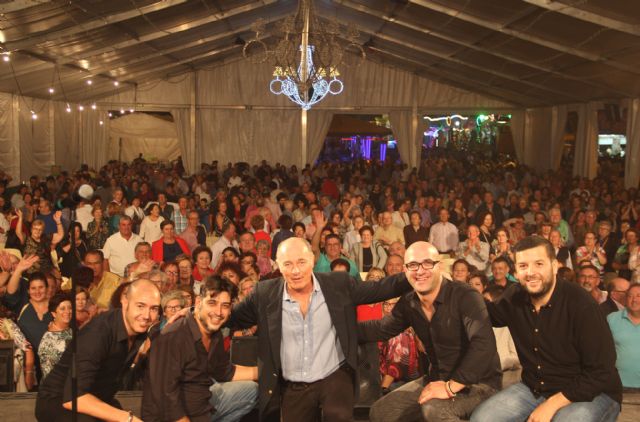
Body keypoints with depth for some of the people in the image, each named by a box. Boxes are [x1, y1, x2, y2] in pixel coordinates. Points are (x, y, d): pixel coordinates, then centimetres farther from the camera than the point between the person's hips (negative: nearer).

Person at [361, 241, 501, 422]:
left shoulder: (465, 297, -22)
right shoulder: (408, 303, -1)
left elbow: (483, 344, -33)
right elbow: (381, 328, 12)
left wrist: (451, 386, -33)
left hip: (478, 382, -6)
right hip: (438, 379, 7)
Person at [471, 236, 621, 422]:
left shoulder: (581, 305, -20)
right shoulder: (514, 297, -4)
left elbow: (601, 373, -19)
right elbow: (490, 314, 19)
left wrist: (551, 405, -21)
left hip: (590, 393, -5)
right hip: (533, 389, 5)